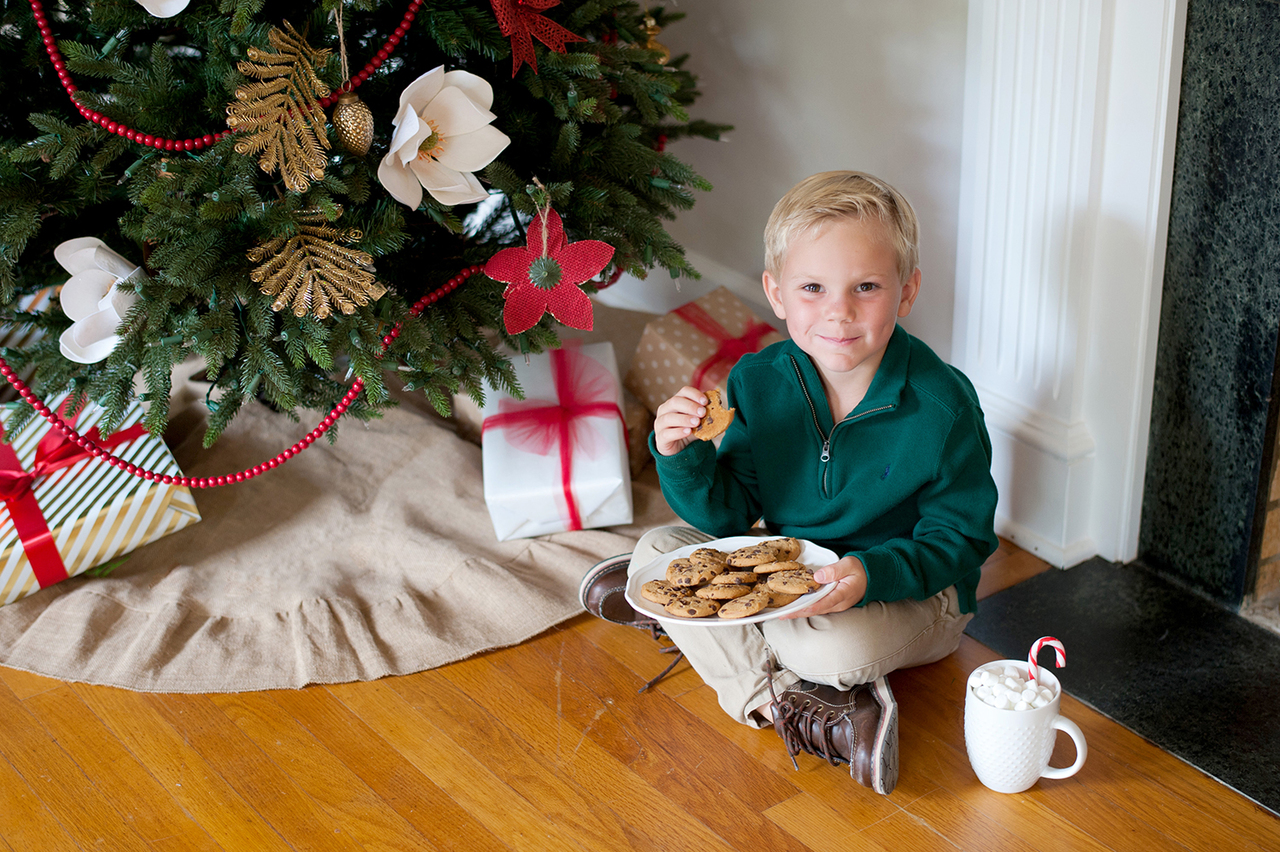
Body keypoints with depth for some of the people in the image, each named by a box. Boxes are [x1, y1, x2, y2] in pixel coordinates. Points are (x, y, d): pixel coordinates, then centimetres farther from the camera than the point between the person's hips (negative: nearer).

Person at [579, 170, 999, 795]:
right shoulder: (758, 382, -11)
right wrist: (683, 456, -26)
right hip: (787, 573, 6)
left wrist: (872, 573, -35)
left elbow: (958, 542, -16)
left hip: (914, 593, -5)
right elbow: (727, 516, -5)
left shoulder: (942, 406, -22)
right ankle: (798, 711, -21)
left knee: (836, 644, -38)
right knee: (658, 548, -11)